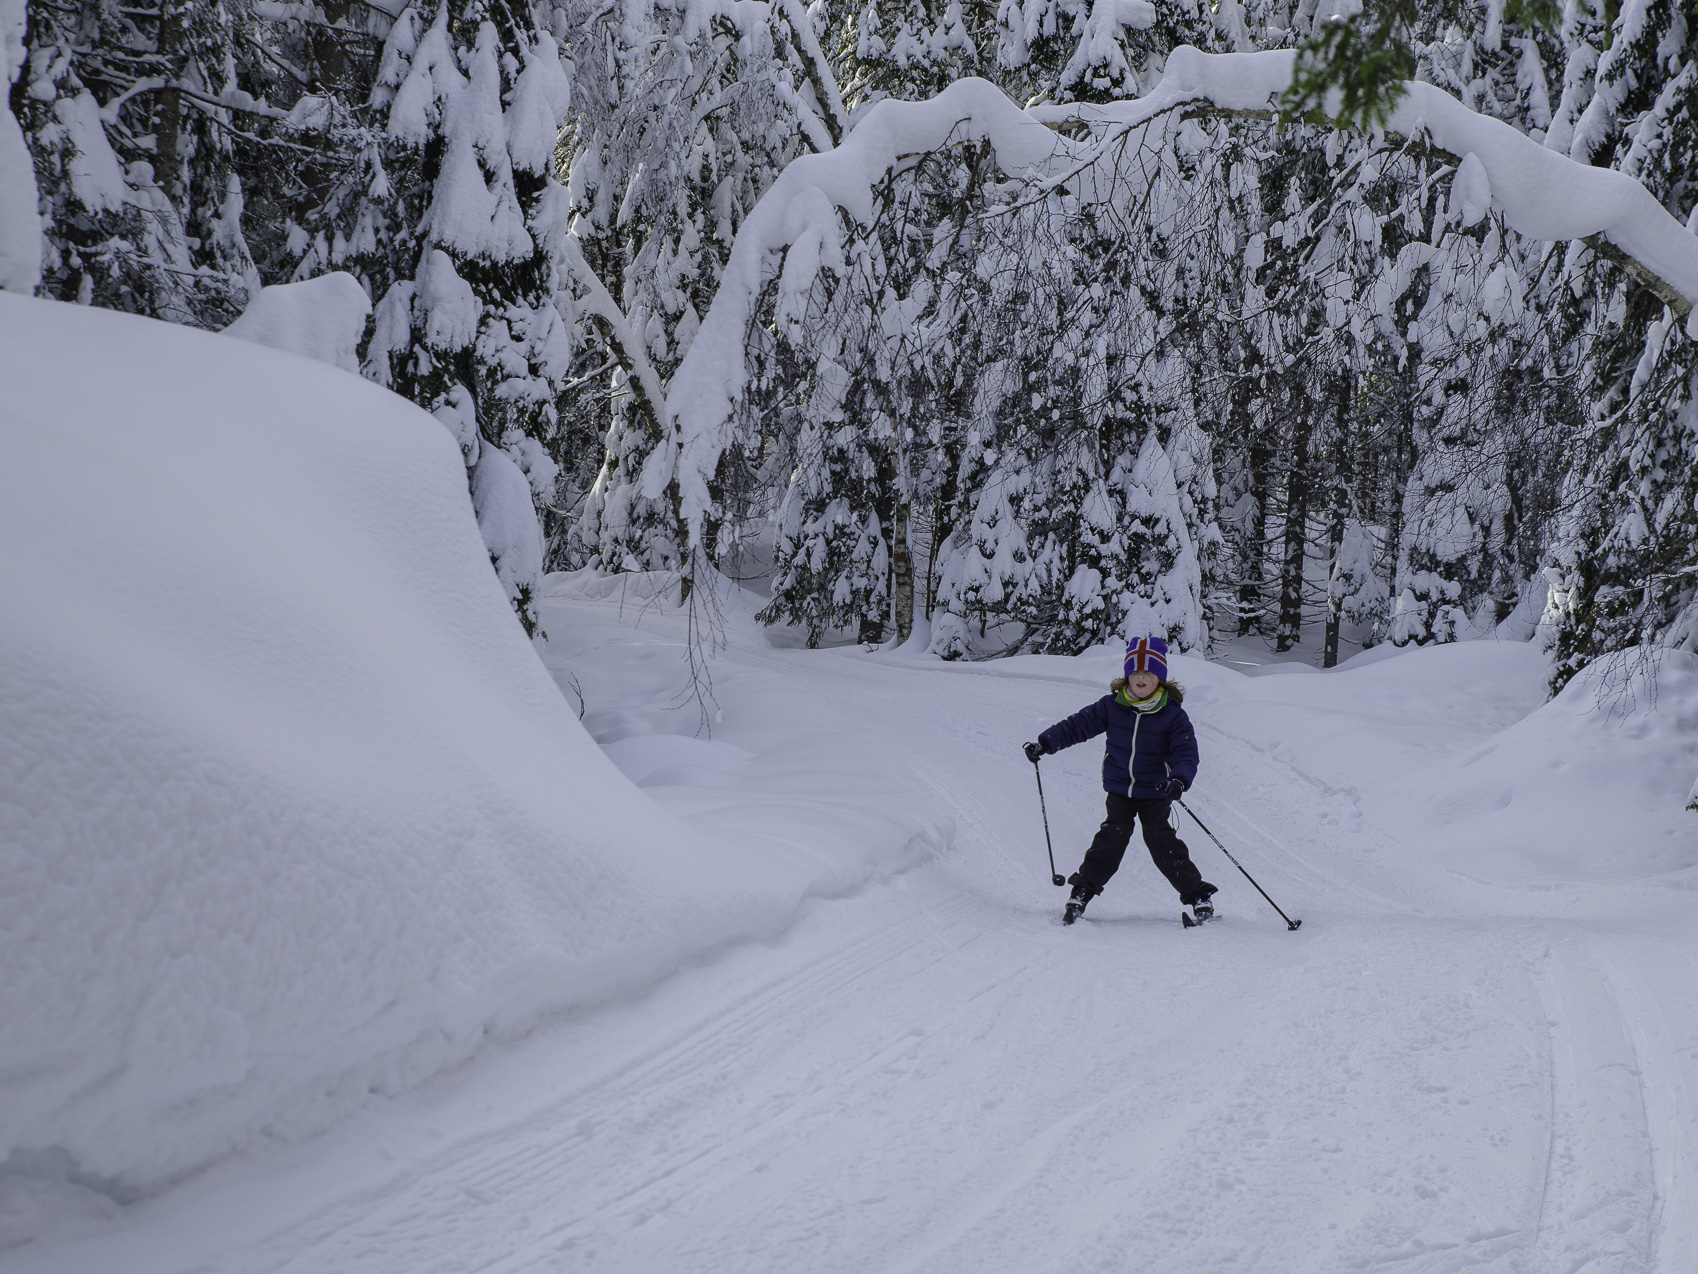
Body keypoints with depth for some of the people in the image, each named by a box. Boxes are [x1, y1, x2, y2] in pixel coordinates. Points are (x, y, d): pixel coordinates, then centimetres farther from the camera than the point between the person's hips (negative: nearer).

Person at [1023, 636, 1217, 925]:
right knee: (1111, 838, -8)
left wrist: (1179, 779, -33)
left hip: (1156, 793, -2)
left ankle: (1198, 895, 3)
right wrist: (1045, 743, -2)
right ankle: (1083, 891, 3)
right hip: (1119, 790, 2)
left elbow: (1186, 754, -13)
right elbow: (1079, 724, 5)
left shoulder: (1173, 715, -10)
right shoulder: (1112, 706, -3)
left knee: (1162, 843, -9)